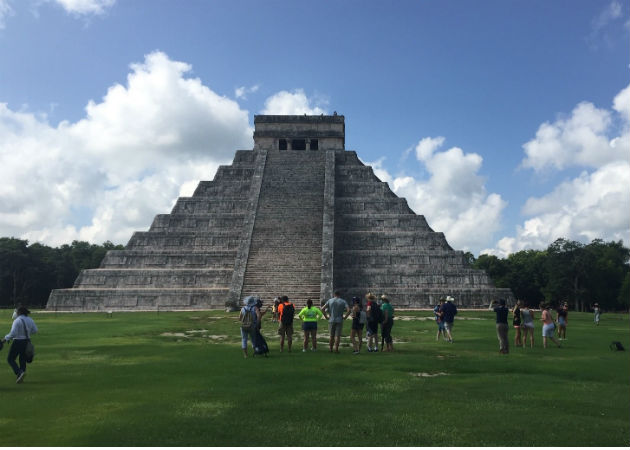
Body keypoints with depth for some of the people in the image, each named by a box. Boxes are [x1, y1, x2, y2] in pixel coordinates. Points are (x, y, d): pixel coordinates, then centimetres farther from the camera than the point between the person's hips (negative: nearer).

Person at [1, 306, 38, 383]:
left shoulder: (17, 321, -18)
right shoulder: (30, 320, 3)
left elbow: (13, 333, -23)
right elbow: (35, 330, 9)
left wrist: (5, 339, -10)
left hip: (18, 342, -6)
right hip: (27, 342, 7)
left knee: (10, 359, 8)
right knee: (23, 360, 14)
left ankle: (20, 373, -10)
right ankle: (20, 378, 17)